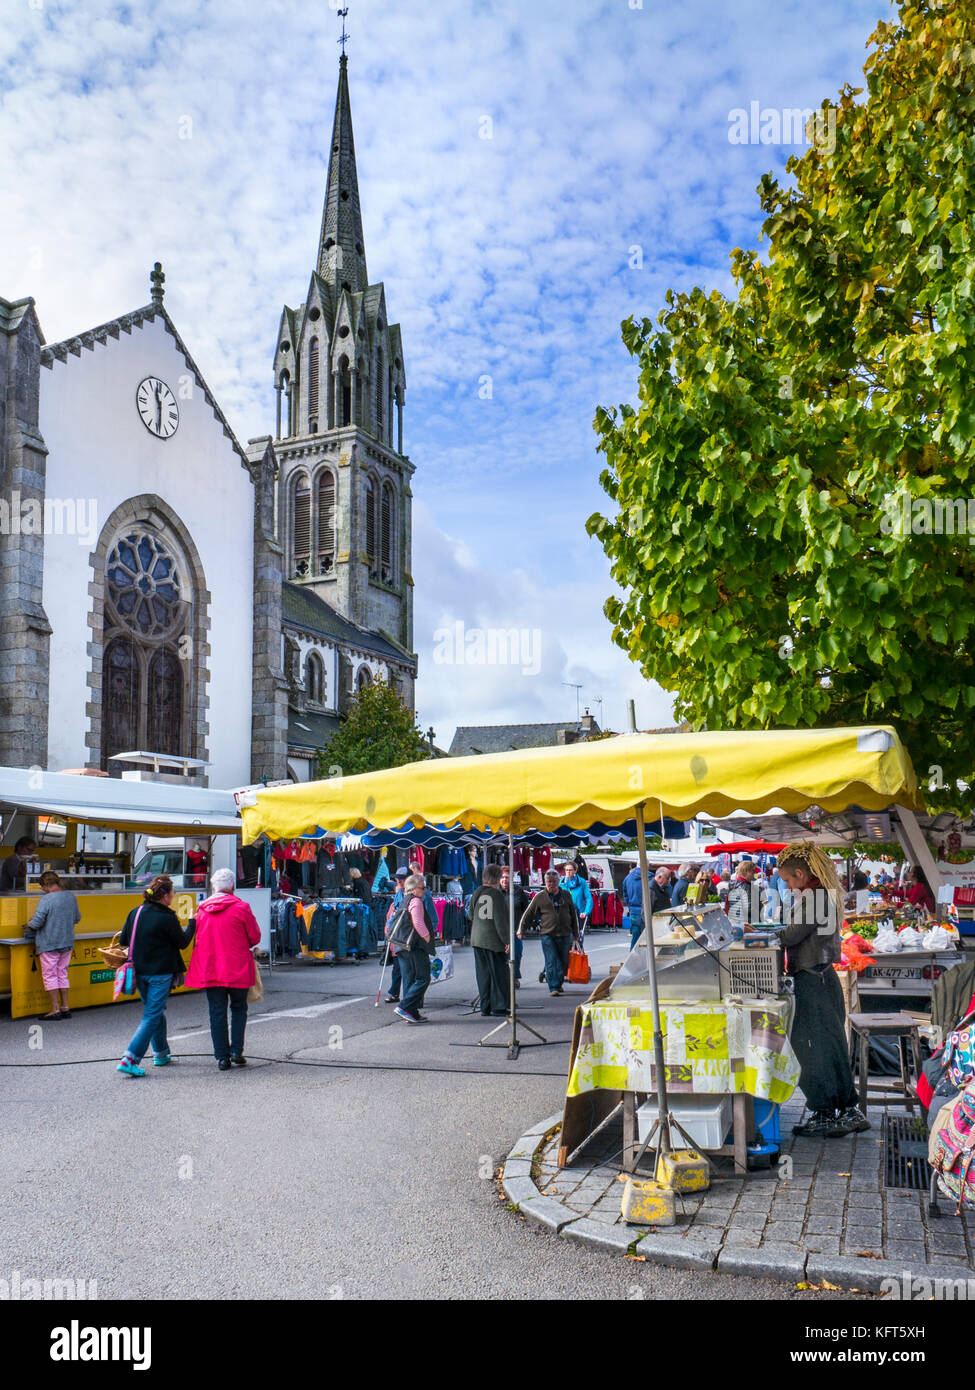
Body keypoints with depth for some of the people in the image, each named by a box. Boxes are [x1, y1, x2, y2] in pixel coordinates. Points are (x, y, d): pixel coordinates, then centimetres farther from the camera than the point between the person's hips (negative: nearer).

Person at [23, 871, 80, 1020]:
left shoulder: (47, 899, -16)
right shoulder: (71, 897, 5)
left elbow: (37, 922, -19)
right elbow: (77, 918, 14)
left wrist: (29, 925, 1)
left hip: (49, 944, -7)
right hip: (67, 943, 7)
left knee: (50, 975, 3)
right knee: (62, 974, 15)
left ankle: (55, 1009, 3)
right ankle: (65, 1008, 16)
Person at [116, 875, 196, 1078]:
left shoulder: (135, 913, 1)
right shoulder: (167, 918, -16)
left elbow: (123, 941, 7)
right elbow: (183, 942, -3)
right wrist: (192, 923, 11)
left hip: (139, 972, 7)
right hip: (160, 974, -7)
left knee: (155, 1010, 22)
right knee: (152, 1016, -2)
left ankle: (161, 1053, 32)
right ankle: (129, 1059, -11)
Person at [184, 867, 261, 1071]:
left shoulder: (202, 909, 3)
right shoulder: (241, 907, -8)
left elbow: (198, 938, 12)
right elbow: (255, 937, -2)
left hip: (209, 969, 2)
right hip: (237, 969, -2)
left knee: (217, 1012, 7)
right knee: (238, 1009, 15)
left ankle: (222, 1056, 6)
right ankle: (236, 1050, 6)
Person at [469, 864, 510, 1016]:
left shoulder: (476, 894, 4)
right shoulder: (497, 895, -12)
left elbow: (471, 916, 12)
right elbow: (500, 921, -14)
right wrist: (507, 940, -11)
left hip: (477, 940, 5)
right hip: (494, 940, -5)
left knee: (483, 974, 11)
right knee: (499, 973, 4)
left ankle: (485, 1007, 15)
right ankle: (499, 1008, 5)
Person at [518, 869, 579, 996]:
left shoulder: (566, 896, 11)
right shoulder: (539, 897, 3)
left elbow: (573, 915, 18)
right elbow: (528, 914, 7)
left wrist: (575, 933, 17)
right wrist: (521, 930, 1)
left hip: (565, 934, 3)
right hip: (547, 934, -2)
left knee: (564, 962, 7)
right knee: (551, 962, -9)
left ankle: (558, 983, 29)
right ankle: (554, 987, -4)